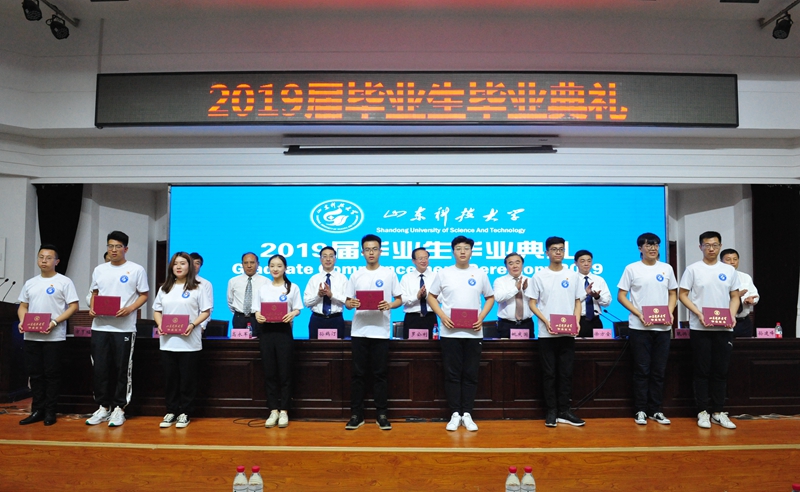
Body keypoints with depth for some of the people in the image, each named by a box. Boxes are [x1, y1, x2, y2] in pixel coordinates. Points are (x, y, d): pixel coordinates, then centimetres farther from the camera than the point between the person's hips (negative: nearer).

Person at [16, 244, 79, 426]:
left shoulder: (64, 281, -3)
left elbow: (73, 306, -8)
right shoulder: (30, 283, 14)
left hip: (54, 337, -5)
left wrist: (55, 322, -18)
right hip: (30, 337, 5)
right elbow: (23, 306, 19)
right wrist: (22, 322, -1)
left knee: (52, 374, 0)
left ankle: (50, 412, 9)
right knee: (34, 374, 9)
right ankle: (37, 410, 19)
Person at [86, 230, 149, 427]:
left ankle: (119, 409, 12)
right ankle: (103, 407, 20)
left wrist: (130, 309, -17)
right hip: (100, 327, 4)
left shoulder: (136, 270, -1)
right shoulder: (99, 270, 13)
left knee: (122, 370, 2)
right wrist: (92, 308, 0)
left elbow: (144, 295, -1)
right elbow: (95, 293, 19)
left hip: (124, 328, -4)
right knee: (100, 369, 7)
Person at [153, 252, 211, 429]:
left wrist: (193, 325, -17)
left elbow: (206, 312, -2)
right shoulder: (164, 288, 14)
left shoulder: (198, 288, 0)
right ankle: (171, 412, 19)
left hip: (189, 342, -4)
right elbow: (157, 311, 16)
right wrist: (160, 325, -4)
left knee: (187, 379, 2)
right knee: (170, 378, 8)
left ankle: (185, 413, 12)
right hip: (168, 342, 4)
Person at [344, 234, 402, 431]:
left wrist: (389, 305, -15)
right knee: (358, 373, 5)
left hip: (380, 331, -2)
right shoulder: (356, 275, 9)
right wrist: (351, 303, -14)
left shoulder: (389, 274, 4)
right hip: (359, 331, 2)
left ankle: (382, 415, 13)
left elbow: (399, 299, 5)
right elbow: (347, 302, 9)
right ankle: (356, 414, 13)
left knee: (380, 373, 4)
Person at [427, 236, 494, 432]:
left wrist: (482, 317, -3)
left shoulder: (480, 274, 5)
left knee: (470, 375, 5)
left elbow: (490, 297, 13)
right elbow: (431, 296, 8)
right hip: (450, 332, -1)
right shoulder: (444, 273, 2)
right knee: (452, 374, 4)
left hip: (473, 332, 1)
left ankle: (467, 415, 15)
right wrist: (442, 316, -8)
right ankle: (455, 414, 13)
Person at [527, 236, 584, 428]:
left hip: (568, 333, 2)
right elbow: (532, 304, 1)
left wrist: (576, 322, -6)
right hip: (546, 333, -2)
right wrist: (546, 322, -12)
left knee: (566, 373, 6)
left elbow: (577, 302, 10)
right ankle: (551, 411, 12)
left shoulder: (573, 276, 7)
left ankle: (564, 411, 16)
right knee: (549, 373, 4)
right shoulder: (539, 276, 1)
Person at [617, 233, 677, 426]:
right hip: (639, 327, -3)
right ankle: (640, 410, 10)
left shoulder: (666, 268, 9)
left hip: (662, 327, 3)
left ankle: (656, 410, 18)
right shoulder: (632, 269, -1)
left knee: (659, 371, 8)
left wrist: (670, 313, -3)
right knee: (642, 370, 1)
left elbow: (673, 294, 15)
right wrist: (639, 314, -13)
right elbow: (621, 296, -2)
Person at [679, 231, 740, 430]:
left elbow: (735, 296, 12)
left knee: (721, 371, 7)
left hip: (724, 328, 3)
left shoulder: (729, 270, 8)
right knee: (701, 371, 2)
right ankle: (703, 411, 10)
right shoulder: (693, 269, -1)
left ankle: (718, 412, 17)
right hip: (700, 328, -3)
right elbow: (682, 294, -1)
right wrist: (699, 314, -13)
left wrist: (732, 316, -6)